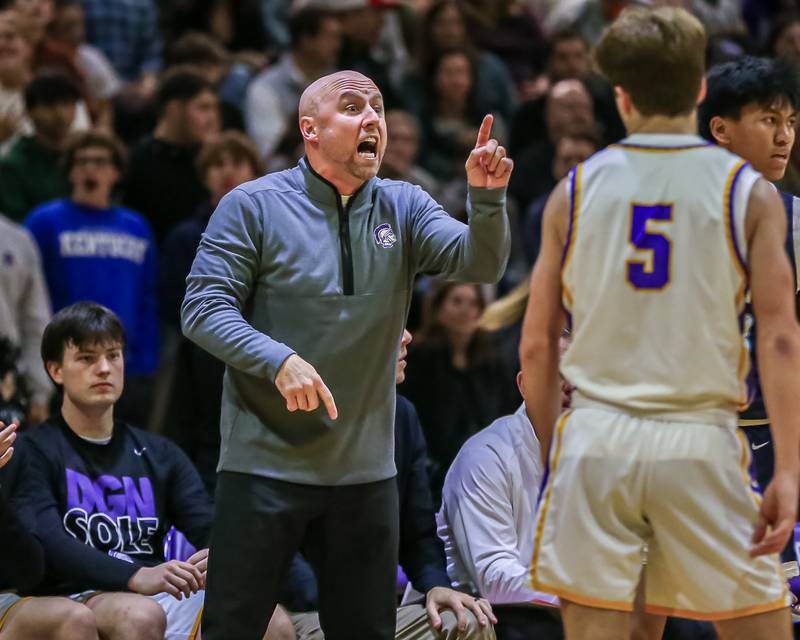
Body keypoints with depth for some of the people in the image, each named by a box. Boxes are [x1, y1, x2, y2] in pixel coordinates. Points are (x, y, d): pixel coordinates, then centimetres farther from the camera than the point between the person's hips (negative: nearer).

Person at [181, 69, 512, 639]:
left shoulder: (403, 208, 7)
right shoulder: (253, 207, -5)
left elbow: (480, 264, -6)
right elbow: (203, 307, -11)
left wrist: (487, 197, -26)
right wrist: (279, 360, -26)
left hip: (366, 468, 4)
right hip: (266, 463, -4)